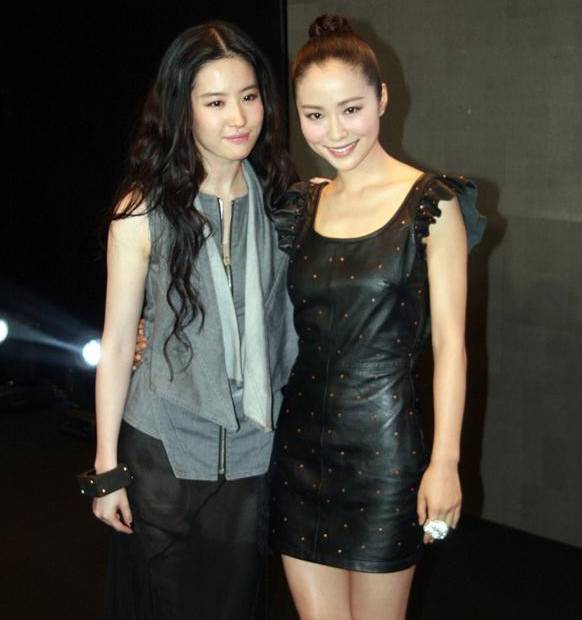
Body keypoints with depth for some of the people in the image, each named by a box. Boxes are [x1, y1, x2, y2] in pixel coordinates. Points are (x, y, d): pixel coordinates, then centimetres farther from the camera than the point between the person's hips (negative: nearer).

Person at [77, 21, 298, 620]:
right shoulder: (145, 211, -9)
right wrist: (106, 470, -5)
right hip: (165, 451, -3)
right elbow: (117, 344, -6)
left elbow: (291, 322, 9)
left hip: (256, 448, 3)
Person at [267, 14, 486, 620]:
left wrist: (445, 462, -10)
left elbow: (449, 341, -8)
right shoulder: (302, 206, 7)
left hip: (383, 444, -4)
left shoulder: (431, 204, -7)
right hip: (301, 438, 5)